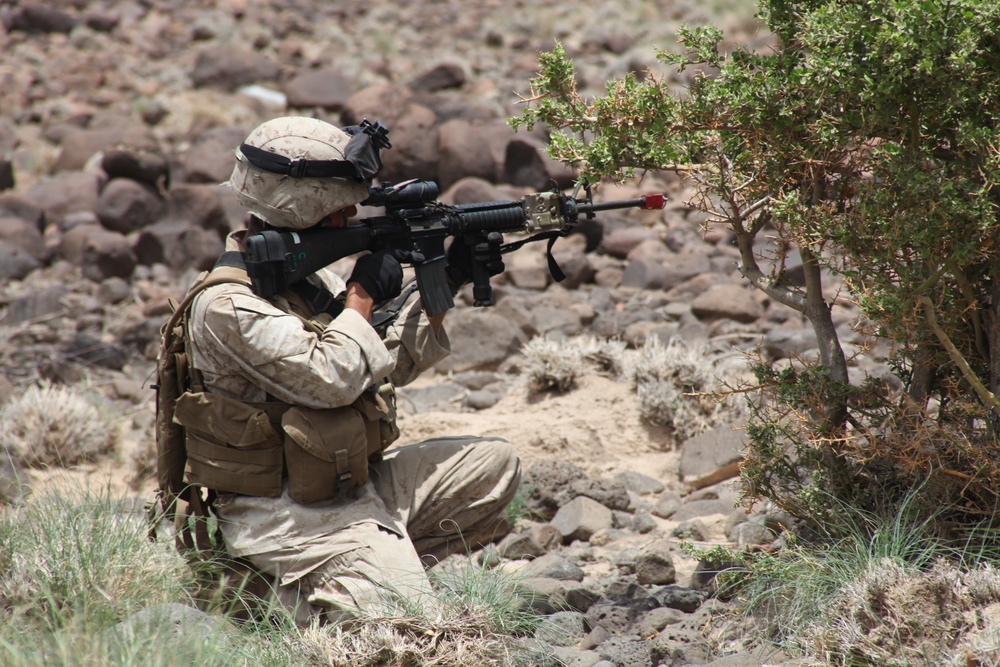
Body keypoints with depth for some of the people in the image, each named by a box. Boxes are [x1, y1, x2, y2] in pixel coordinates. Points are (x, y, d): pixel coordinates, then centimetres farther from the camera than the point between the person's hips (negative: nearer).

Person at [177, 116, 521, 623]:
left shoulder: (311, 276, 10)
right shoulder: (228, 305, -19)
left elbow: (391, 363, 15)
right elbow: (329, 379, -28)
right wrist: (362, 296, -13)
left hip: (353, 482, 9)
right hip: (289, 517, -9)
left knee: (493, 463, 7)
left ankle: (390, 562, 5)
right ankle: (278, 589, -4)